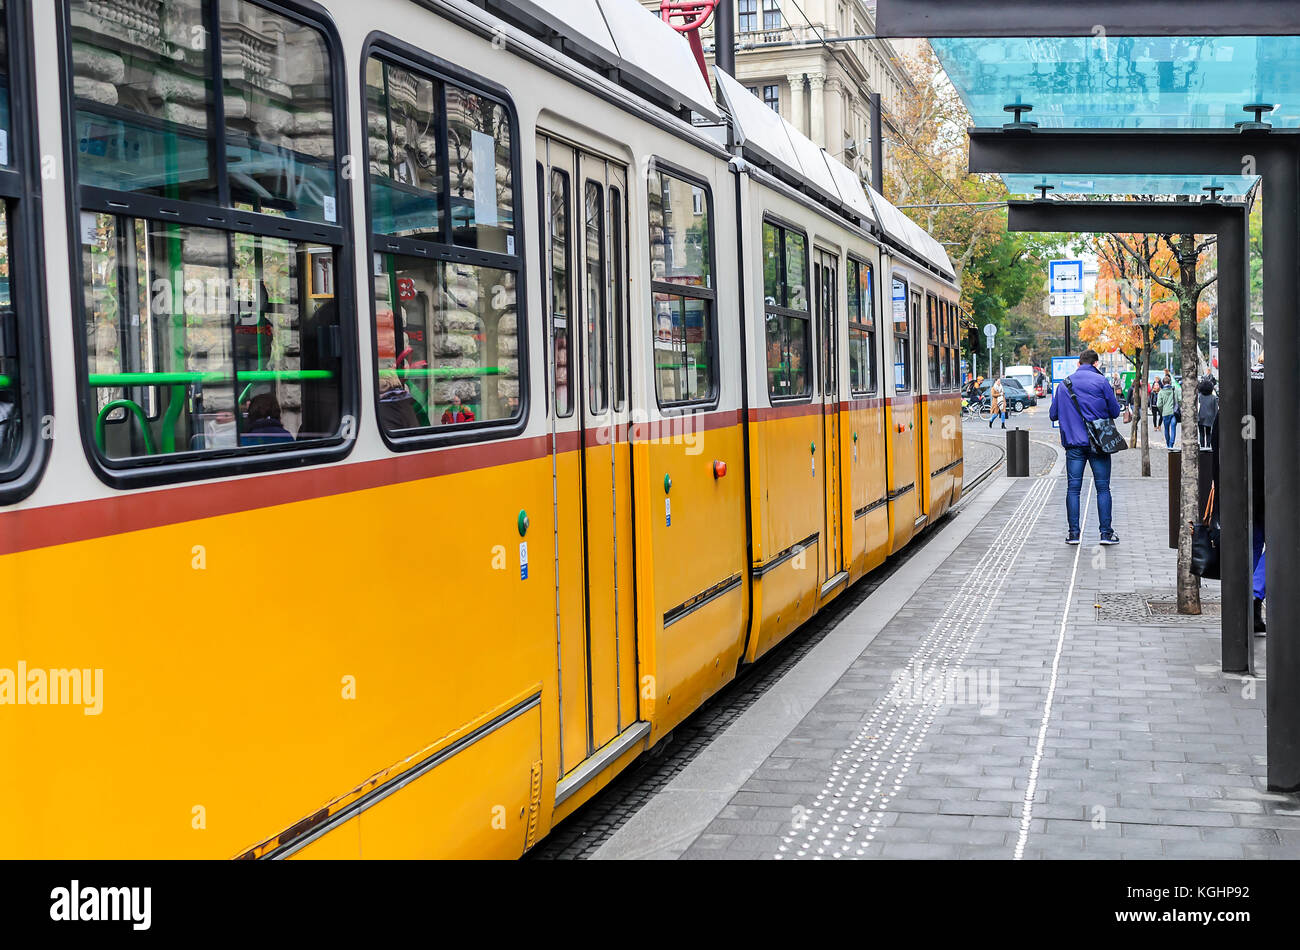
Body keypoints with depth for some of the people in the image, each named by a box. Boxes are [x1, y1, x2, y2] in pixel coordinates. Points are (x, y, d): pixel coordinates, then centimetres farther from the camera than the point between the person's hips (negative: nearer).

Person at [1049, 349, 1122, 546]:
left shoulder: (1064, 385, 7)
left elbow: (1053, 415, 12)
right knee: (1103, 488, 3)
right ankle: (1106, 532, 2)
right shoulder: (1100, 381, -4)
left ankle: (1073, 533, 2)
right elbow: (1115, 411, -2)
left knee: (1073, 488, 5)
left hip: (1074, 444, 3)